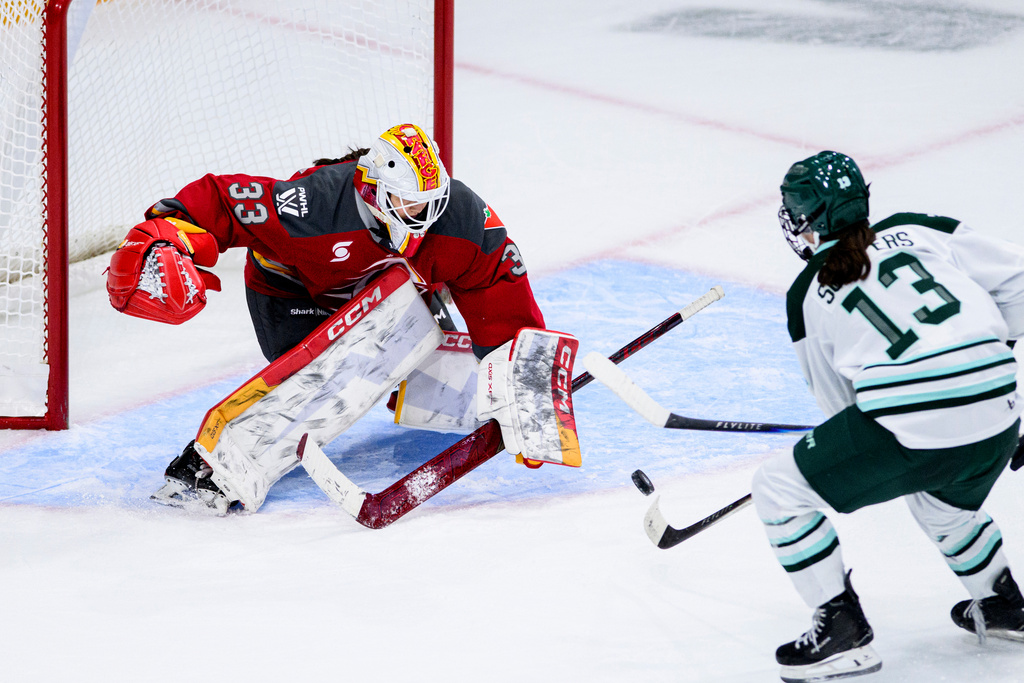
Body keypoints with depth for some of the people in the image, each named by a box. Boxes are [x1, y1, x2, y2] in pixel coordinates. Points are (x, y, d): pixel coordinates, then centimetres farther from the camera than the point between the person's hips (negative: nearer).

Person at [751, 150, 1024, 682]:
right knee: (937, 500, 38)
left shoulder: (807, 295, 10)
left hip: (913, 424, -6)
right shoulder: (919, 231, 16)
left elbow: (837, 401, 19)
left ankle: (843, 631, 7)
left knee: (779, 489, 9)